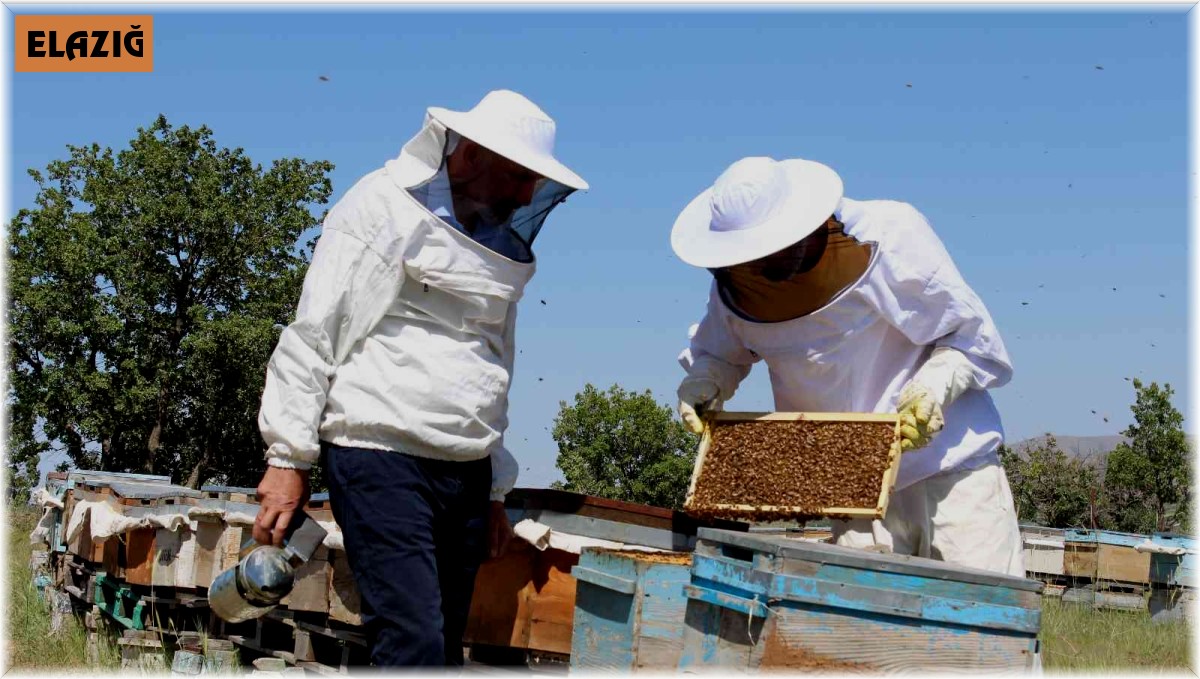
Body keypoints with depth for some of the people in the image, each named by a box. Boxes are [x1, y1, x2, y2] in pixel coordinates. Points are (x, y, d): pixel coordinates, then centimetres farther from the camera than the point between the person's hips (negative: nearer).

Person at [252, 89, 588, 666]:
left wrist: (495, 491, 24)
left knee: (445, 652, 5)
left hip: (463, 473, 7)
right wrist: (289, 457, -11)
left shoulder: (498, 248, 18)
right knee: (415, 647, -17)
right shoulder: (385, 208, -3)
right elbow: (313, 336, -6)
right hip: (381, 460, -7)